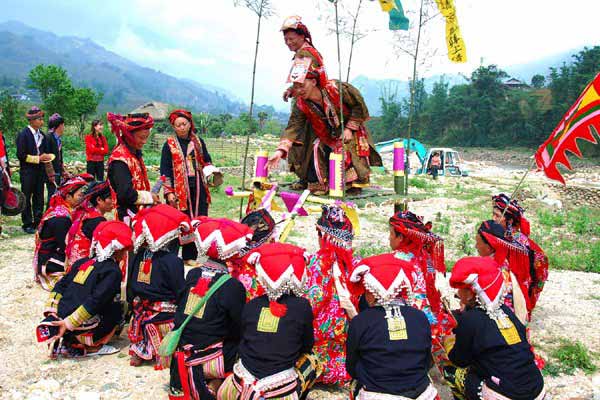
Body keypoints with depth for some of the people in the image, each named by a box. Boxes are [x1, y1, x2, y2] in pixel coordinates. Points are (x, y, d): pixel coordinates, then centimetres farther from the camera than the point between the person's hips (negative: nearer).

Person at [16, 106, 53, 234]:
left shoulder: (42, 135, 11)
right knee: (26, 198, 1)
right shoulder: (23, 135, -10)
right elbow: (21, 155, -14)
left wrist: (46, 157, 1)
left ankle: (38, 222, 17)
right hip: (27, 172, -6)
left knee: (39, 198, 9)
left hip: (40, 171, 6)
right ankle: (27, 224, 8)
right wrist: (38, 158, -16)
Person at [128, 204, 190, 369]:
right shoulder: (172, 261, -22)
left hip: (140, 310, 6)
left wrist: (133, 302, 23)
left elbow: (131, 286, 10)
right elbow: (180, 291, -16)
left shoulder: (138, 256, -2)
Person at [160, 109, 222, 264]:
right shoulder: (169, 145, 2)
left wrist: (211, 172, -5)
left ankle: (190, 255, 14)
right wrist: (169, 192, -8)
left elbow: (206, 161, 17)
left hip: (199, 189, 4)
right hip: (179, 189, -4)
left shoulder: (198, 142, 12)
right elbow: (165, 170, -1)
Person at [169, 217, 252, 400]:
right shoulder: (233, 286, -19)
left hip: (182, 355, 6)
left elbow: (180, 311, 9)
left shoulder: (192, 275, -2)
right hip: (210, 361, -6)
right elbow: (239, 329, -11)